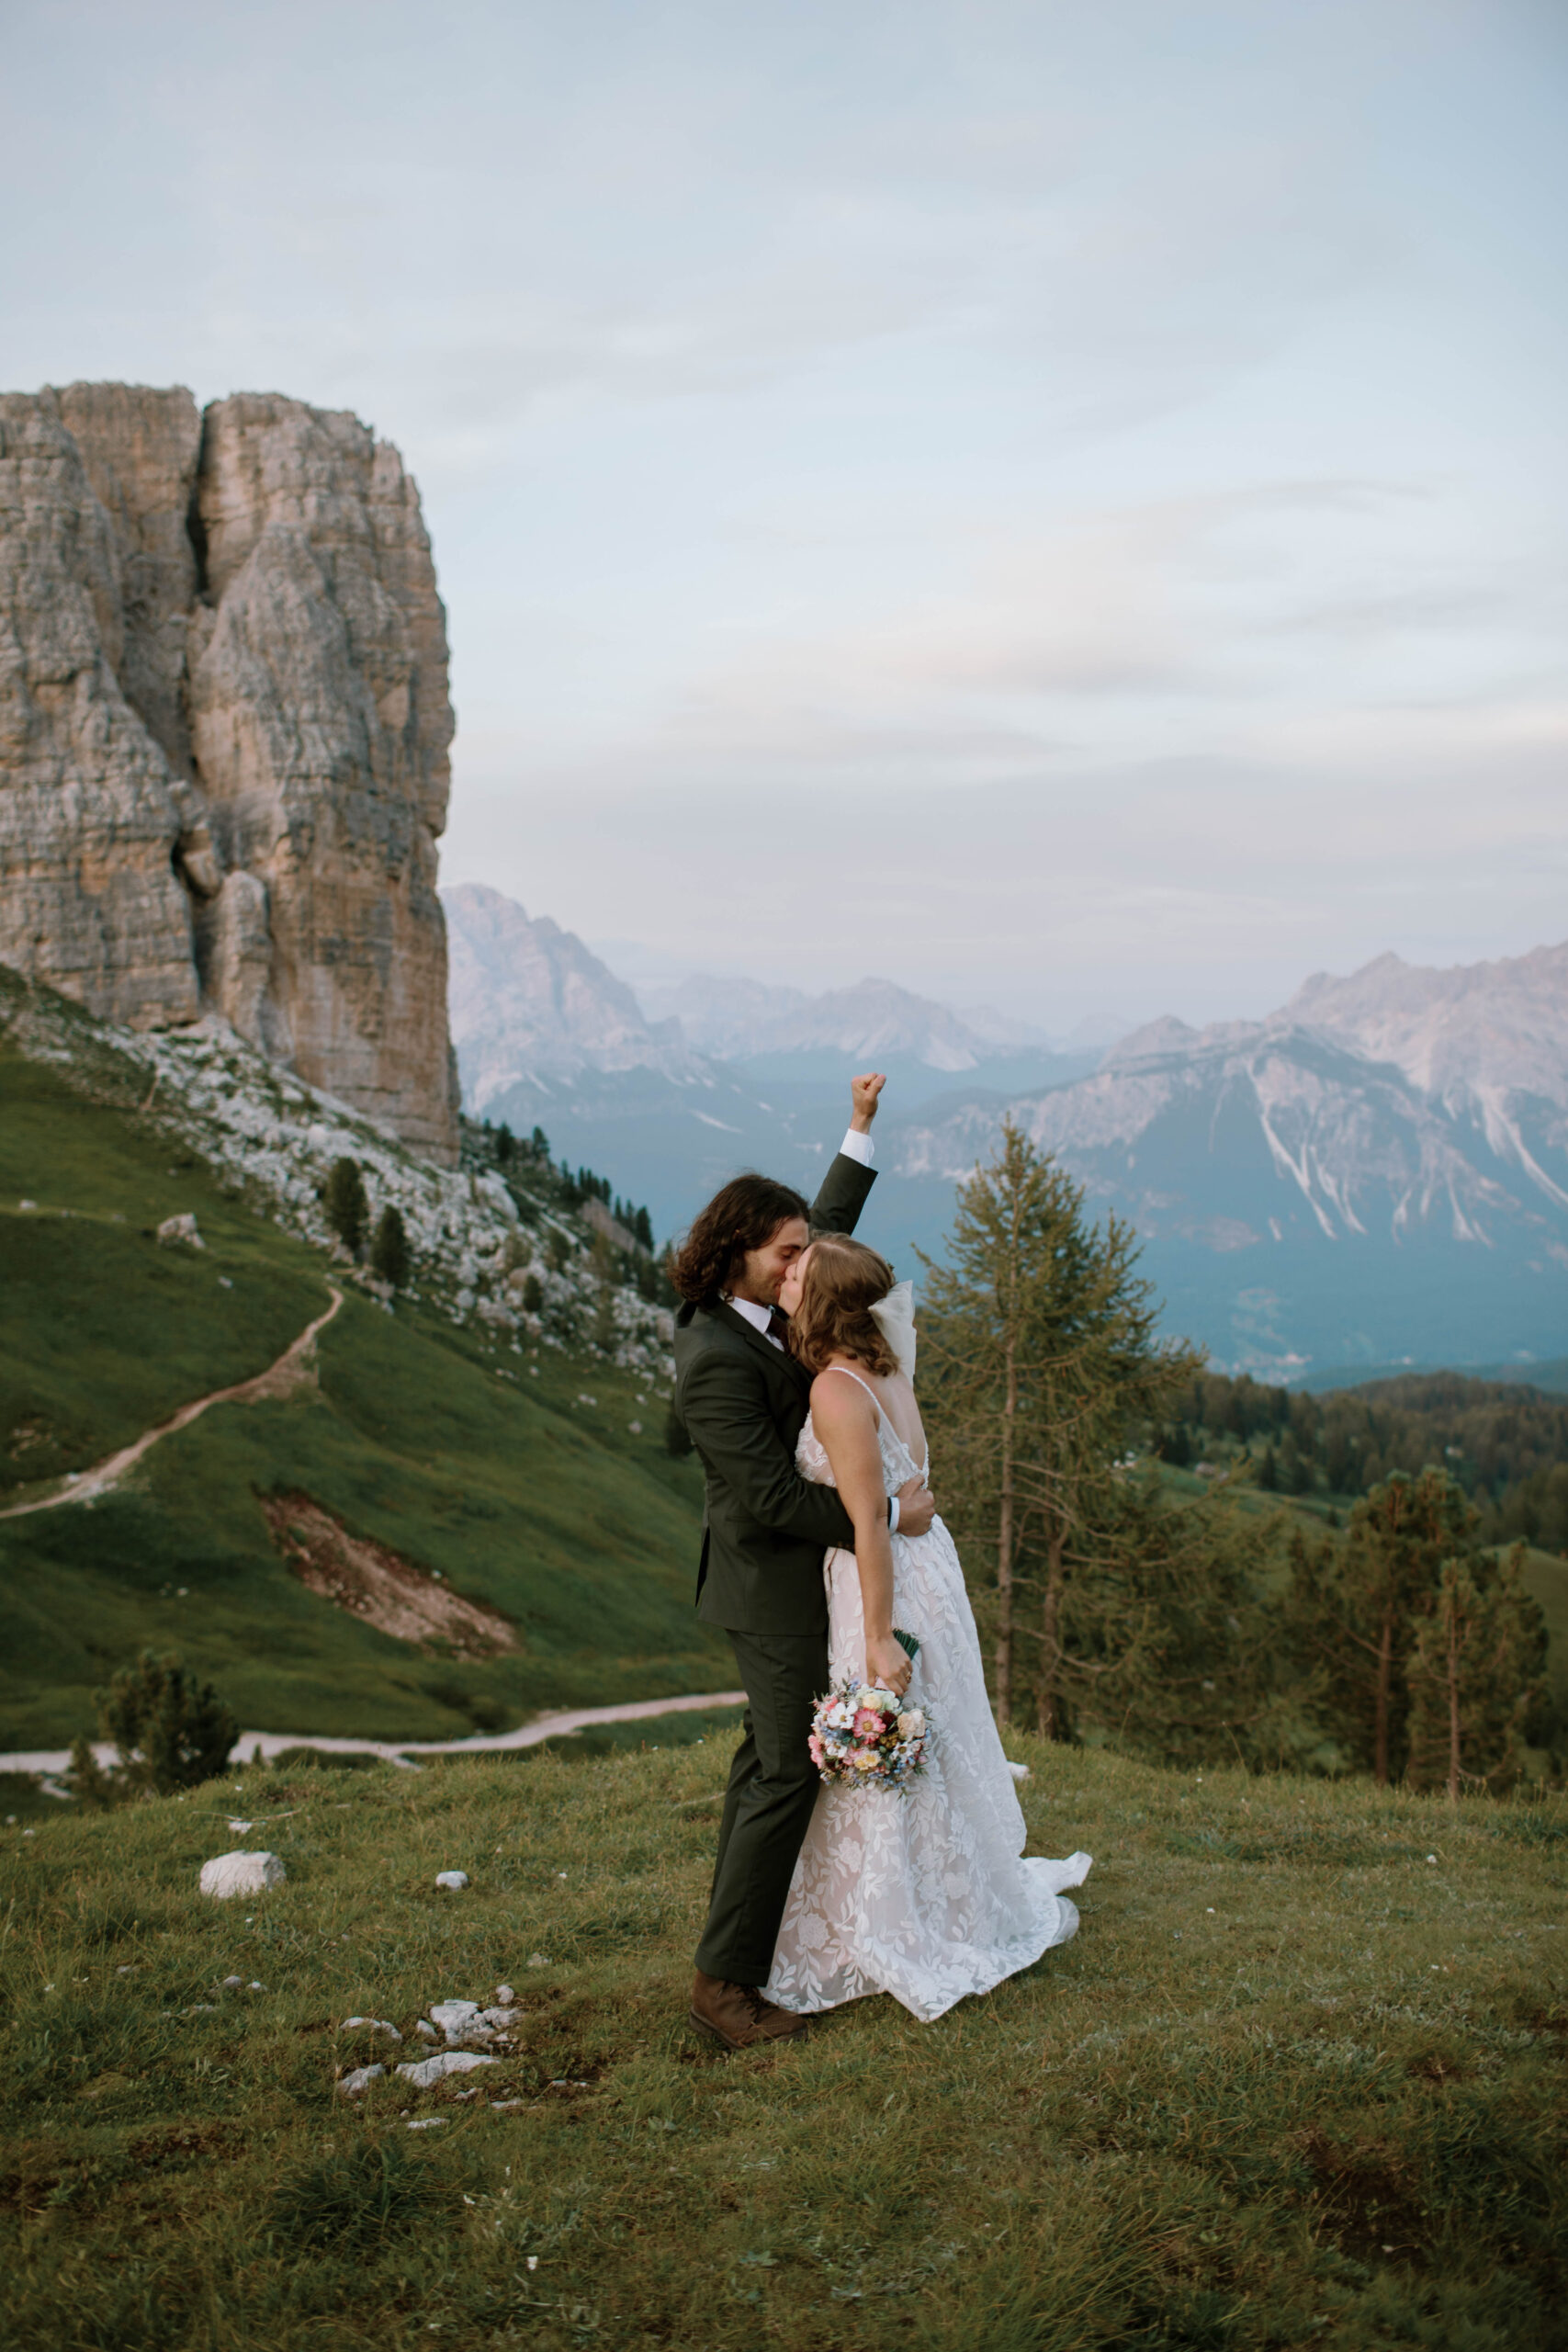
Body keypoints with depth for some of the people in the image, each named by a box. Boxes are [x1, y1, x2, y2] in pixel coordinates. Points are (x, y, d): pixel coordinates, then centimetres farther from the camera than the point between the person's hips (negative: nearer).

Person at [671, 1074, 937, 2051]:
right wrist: (889, 1514, -21)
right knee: (789, 1773, -5)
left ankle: (741, 1922, 32)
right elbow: (775, 1498, -28)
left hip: (782, 1578, 10)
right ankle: (725, 1979, 1)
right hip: (779, 1586, -10)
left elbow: (829, 1228, 19)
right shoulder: (716, 1361, -27)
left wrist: (862, 1127, 14)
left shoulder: (760, 1309, 1)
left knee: (768, 1757, 19)